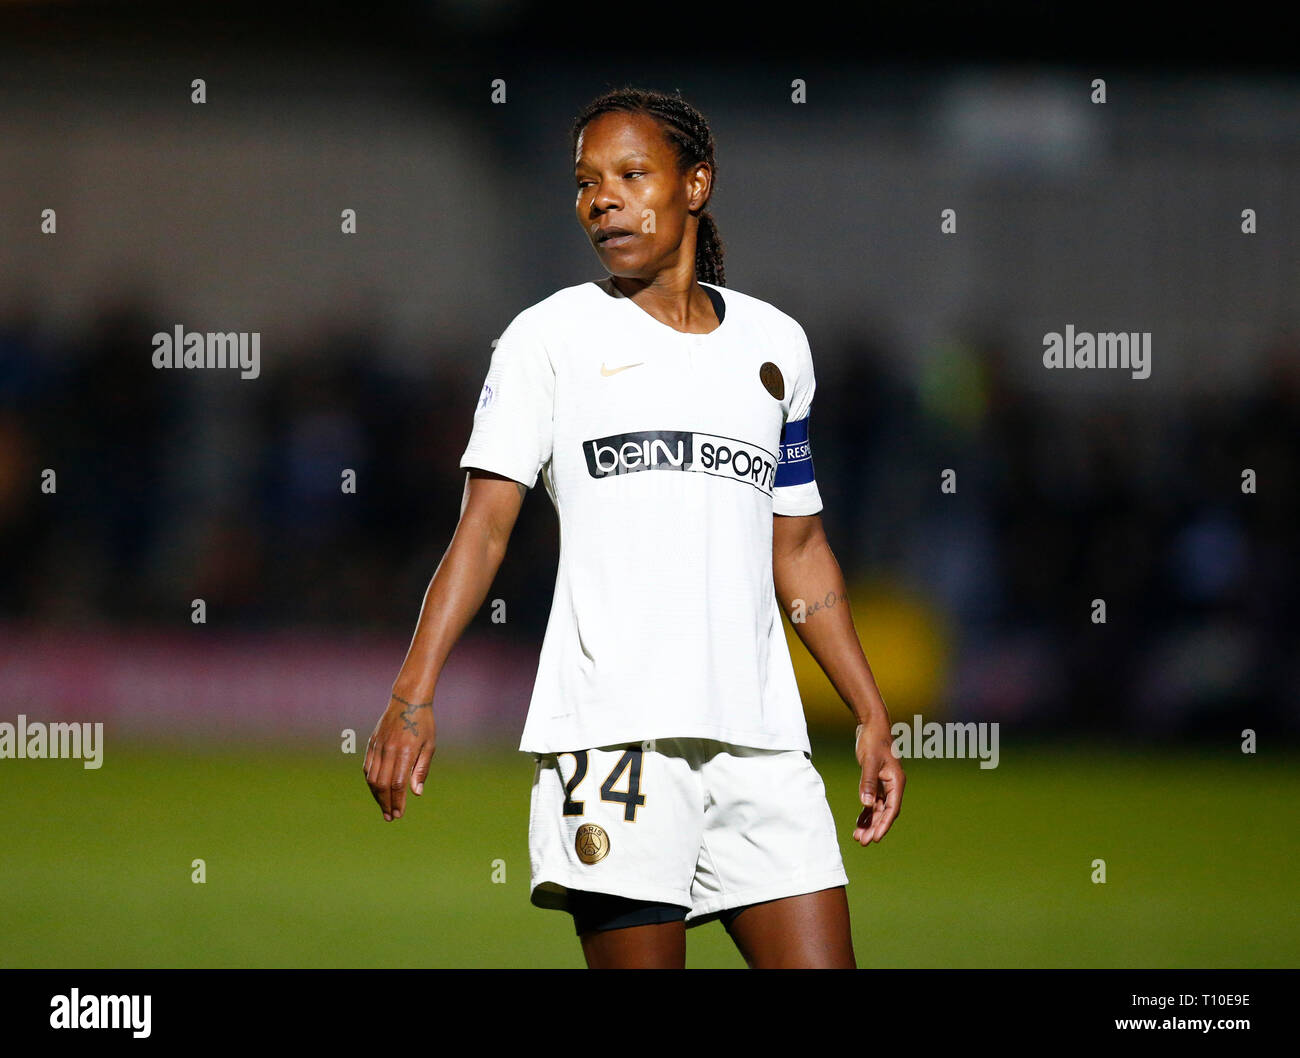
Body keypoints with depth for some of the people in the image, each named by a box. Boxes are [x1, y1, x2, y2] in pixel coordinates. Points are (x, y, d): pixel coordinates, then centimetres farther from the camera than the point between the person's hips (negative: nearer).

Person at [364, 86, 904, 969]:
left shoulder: (774, 343, 16)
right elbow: (484, 525, -2)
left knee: (822, 962, -4)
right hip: (613, 728, -4)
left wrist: (872, 715, 19)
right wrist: (414, 694, -14)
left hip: (760, 733, 4)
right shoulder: (551, 335, 5)